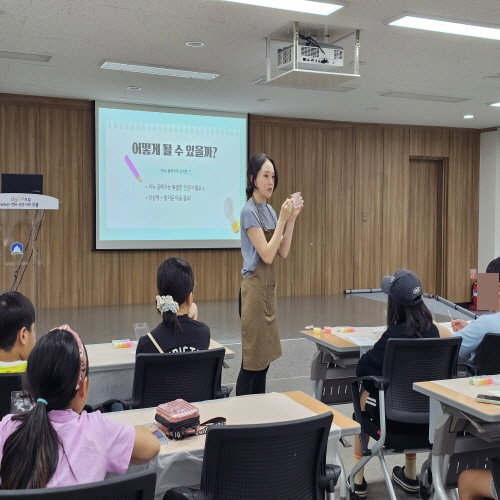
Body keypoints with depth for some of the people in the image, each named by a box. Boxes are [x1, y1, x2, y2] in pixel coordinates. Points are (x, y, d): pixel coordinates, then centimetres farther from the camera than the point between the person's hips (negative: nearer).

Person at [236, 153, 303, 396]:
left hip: (268, 288, 9)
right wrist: (282, 219, -18)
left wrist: (292, 219, -1)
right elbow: (266, 255, -19)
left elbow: (283, 252, 8)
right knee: (252, 360, -2)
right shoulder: (249, 211, -13)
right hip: (254, 289, -8)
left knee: (264, 358, 13)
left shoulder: (269, 210, 11)